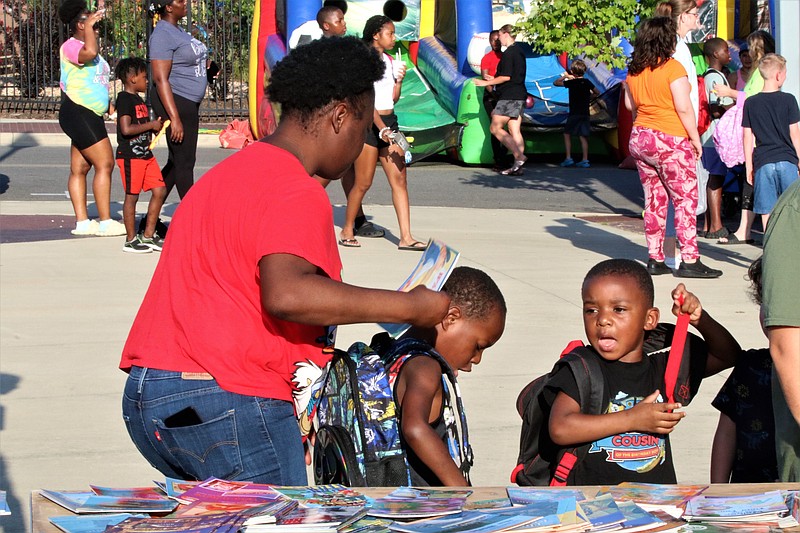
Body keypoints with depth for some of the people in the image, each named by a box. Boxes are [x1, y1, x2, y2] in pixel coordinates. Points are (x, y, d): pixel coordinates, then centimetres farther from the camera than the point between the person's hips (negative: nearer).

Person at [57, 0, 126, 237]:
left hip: (90, 115, 10)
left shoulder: (85, 46, 20)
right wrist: (89, 26, -18)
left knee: (80, 168, 8)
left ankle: (82, 222, 8)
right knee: (105, 164, -13)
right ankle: (105, 223, -12)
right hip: (77, 112, -10)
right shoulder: (71, 46, -12)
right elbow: (90, 53, -33)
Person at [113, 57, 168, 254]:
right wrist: (151, 125, -14)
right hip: (130, 155, -9)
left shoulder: (138, 99, 18)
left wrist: (156, 126, 7)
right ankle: (131, 240, 5)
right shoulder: (125, 99, -12)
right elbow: (126, 129, -23)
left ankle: (148, 236, 16)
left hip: (146, 154, 9)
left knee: (160, 191, 7)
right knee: (132, 196, -3)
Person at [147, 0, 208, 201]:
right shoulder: (162, 35, -16)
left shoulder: (177, 31, 15)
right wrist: (175, 118, -26)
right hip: (174, 102, -10)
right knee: (184, 161, -5)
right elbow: (161, 79, -21)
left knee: (176, 162, 12)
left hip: (188, 103, 10)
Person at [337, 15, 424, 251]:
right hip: (369, 123, -7)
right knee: (363, 183, -2)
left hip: (389, 121, 7)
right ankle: (347, 231, 15)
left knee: (399, 179, -1)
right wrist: (381, 128, -21)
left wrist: (400, 79, 2)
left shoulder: (389, 61, 14)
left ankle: (406, 237, -4)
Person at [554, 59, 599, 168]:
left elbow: (556, 83, -1)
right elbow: (597, 93, 17)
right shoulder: (587, 82, 5)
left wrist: (565, 76, 13)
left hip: (574, 113, -5)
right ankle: (585, 160, 2)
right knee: (583, 136, 6)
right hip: (585, 113, 5)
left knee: (567, 134, 7)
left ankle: (568, 158, 0)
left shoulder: (571, 82, -9)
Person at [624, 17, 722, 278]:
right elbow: (684, 108, -14)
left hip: (640, 137, 7)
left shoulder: (634, 71, 7)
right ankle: (689, 260, -5)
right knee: (685, 199, -2)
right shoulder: (672, 68, -12)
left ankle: (655, 259, 11)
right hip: (670, 140, -7)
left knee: (654, 199, 10)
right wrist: (695, 138, -6)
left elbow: (630, 104, 19)